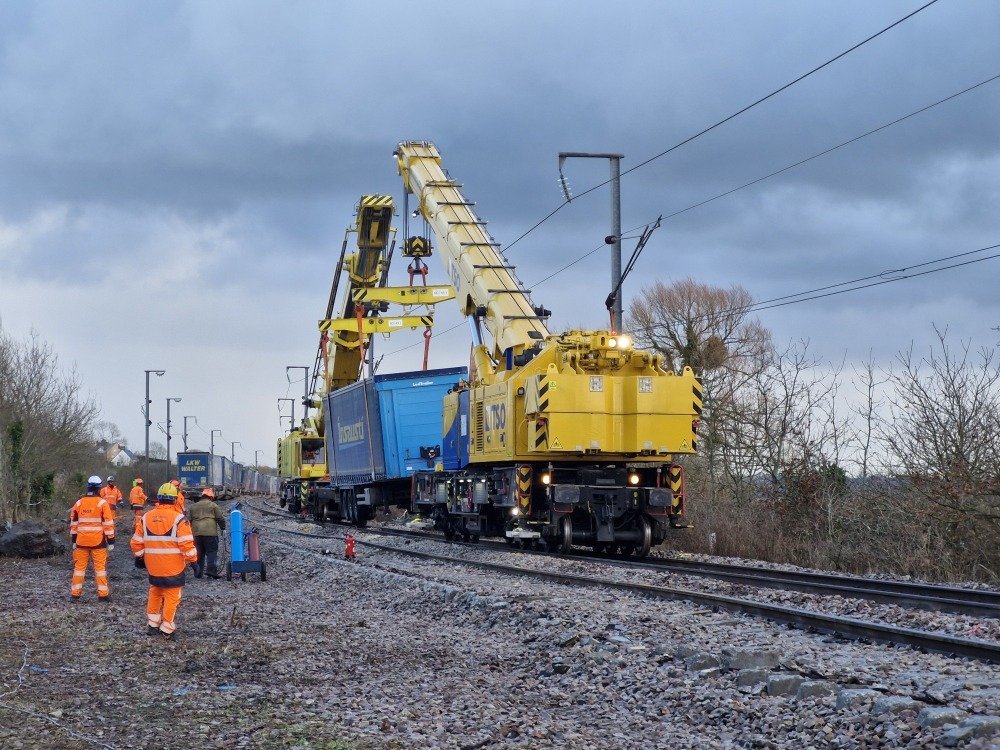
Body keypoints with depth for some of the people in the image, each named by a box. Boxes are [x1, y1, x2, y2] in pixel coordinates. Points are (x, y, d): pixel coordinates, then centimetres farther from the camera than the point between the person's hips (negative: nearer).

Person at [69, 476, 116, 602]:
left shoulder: (79, 503, 5)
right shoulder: (102, 503, -7)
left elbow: (73, 523, 10)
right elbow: (108, 524, -8)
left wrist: (74, 541, 18)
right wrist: (111, 541, -4)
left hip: (81, 541, 3)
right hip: (98, 542, -3)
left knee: (79, 567, 9)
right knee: (100, 567, 2)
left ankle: (75, 594, 10)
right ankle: (103, 594, 2)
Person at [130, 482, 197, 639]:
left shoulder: (146, 517, 1)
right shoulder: (178, 519, -13)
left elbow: (137, 542, 7)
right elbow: (187, 544, -16)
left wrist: (139, 557, 22)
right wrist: (193, 560, -5)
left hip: (153, 566, 4)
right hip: (173, 567, -4)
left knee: (154, 592, 22)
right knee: (172, 596, 6)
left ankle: (152, 624, 26)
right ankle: (167, 629, 8)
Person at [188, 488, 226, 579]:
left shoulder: (193, 506, 18)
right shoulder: (213, 505, 4)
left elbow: (189, 520, 19)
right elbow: (220, 518, 1)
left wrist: (191, 530, 29)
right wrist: (223, 528, 15)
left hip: (196, 533, 5)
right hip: (210, 532, -5)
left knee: (199, 553, 12)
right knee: (212, 552, -2)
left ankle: (198, 572, 12)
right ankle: (211, 570, -14)